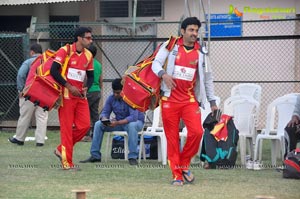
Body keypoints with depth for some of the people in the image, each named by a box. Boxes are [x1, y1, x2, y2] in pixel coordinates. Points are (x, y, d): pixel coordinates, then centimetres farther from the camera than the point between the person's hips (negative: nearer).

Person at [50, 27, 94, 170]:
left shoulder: (88, 55, 9)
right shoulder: (65, 51, -9)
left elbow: (91, 76, 17)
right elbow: (53, 71, -15)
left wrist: (86, 88, -4)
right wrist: (69, 87, -18)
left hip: (80, 95, 6)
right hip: (66, 95, -6)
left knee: (84, 125, -3)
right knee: (67, 128, -5)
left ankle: (61, 150, 15)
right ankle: (67, 163, 0)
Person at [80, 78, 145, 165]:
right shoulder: (111, 98, -5)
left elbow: (133, 117, -34)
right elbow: (105, 112, -1)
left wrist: (117, 123, -45)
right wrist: (104, 118, -28)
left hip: (136, 121, -6)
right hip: (119, 123, 6)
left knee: (132, 125, -42)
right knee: (98, 124, -13)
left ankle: (132, 157, -38)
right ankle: (95, 156, -10)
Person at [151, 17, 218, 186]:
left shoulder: (201, 52, 8)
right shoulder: (170, 45, 3)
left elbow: (207, 78, 14)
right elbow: (156, 63, -2)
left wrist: (213, 102, 12)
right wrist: (163, 74, -24)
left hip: (190, 100, 1)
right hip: (170, 99, -1)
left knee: (196, 132, -16)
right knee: (172, 137, -1)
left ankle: (184, 165, 6)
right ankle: (177, 175, 7)